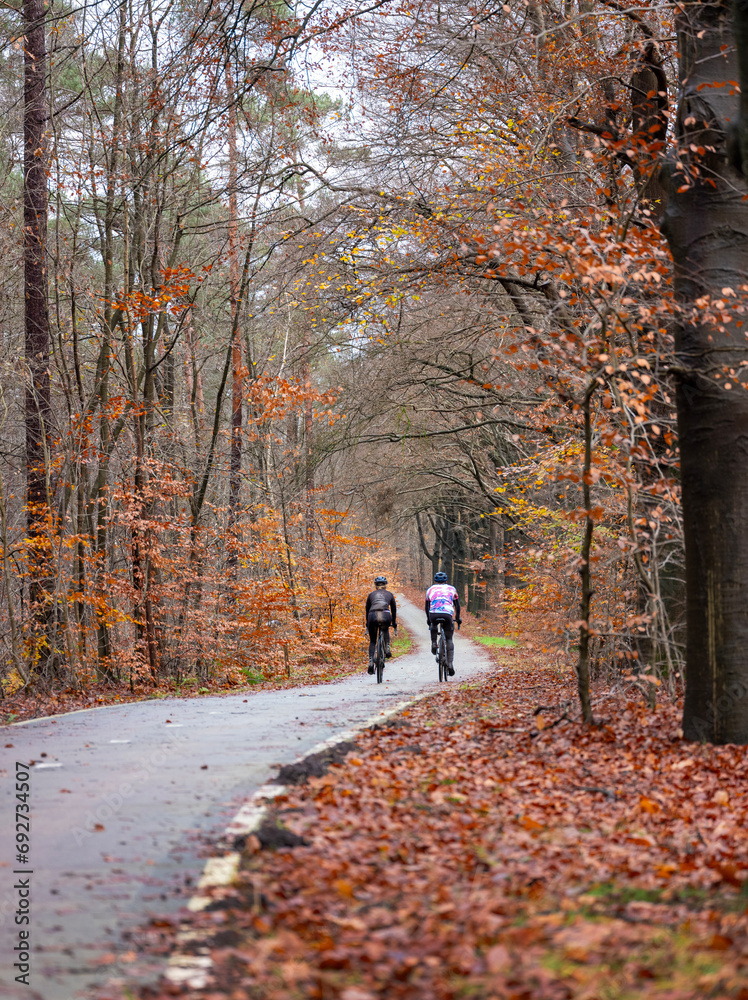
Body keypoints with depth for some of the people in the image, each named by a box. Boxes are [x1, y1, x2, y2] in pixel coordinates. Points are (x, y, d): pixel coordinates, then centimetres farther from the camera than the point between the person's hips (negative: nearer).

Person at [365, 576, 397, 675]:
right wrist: (394, 625, 40)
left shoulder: (371, 594, 25)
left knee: (372, 641, 16)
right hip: (385, 616, 0)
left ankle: (371, 662, -3)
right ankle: (387, 648, 16)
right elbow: (394, 610, 30)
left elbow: (367, 610, 30)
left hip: (372, 616, 0)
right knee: (385, 629, 36)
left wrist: (367, 625, 40)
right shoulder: (389, 594, 25)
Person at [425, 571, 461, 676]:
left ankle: (433, 643, 19)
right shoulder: (451, 589, 24)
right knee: (449, 639, 13)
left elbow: (427, 606, 31)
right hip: (447, 615, -1)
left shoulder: (430, 590, 24)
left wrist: (428, 619, 45)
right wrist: (457, 618, 41)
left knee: (433, 626, 37)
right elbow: (457, 605, 29)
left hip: (434, 614, 1)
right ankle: (450, 664, 4)